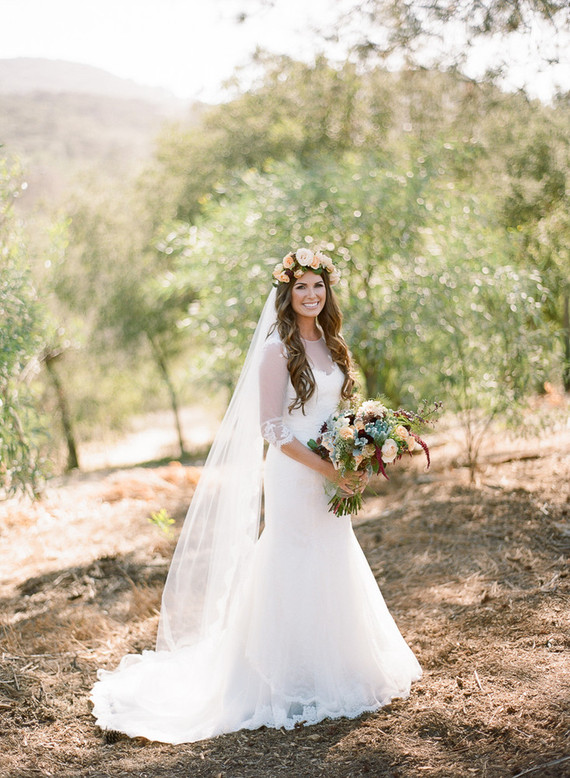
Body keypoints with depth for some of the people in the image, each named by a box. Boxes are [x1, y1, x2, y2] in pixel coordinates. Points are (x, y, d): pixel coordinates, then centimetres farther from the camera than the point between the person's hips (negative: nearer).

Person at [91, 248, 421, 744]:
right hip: (293, 476, -7)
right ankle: (289, 687, 12)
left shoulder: (330, 344, 10)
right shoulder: (277, 348, -13)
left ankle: (332, 675, 30)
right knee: (294, 573, -1)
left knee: (333, 570, 15)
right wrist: (330, 471, -18)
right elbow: (274, 430, -16)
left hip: (331, 478, 7)